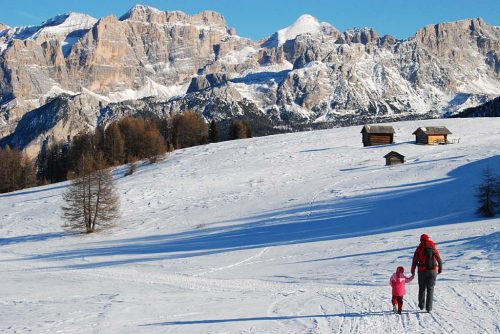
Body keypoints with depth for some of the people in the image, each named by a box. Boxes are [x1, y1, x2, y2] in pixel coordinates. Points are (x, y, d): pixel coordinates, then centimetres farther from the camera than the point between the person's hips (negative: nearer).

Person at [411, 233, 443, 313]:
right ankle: (429, 307, -1)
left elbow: (415, 261, -5)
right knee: (430, 289, 4)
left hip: (422, 271, -1)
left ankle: (421, 305, 21)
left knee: (422, 288, 16)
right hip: (432, 271, 1)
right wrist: (440, 269, 15)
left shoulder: (419, 249, -4)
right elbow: (439, 259, 3)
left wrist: (413, 271, 3)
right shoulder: (433, 248, 0)